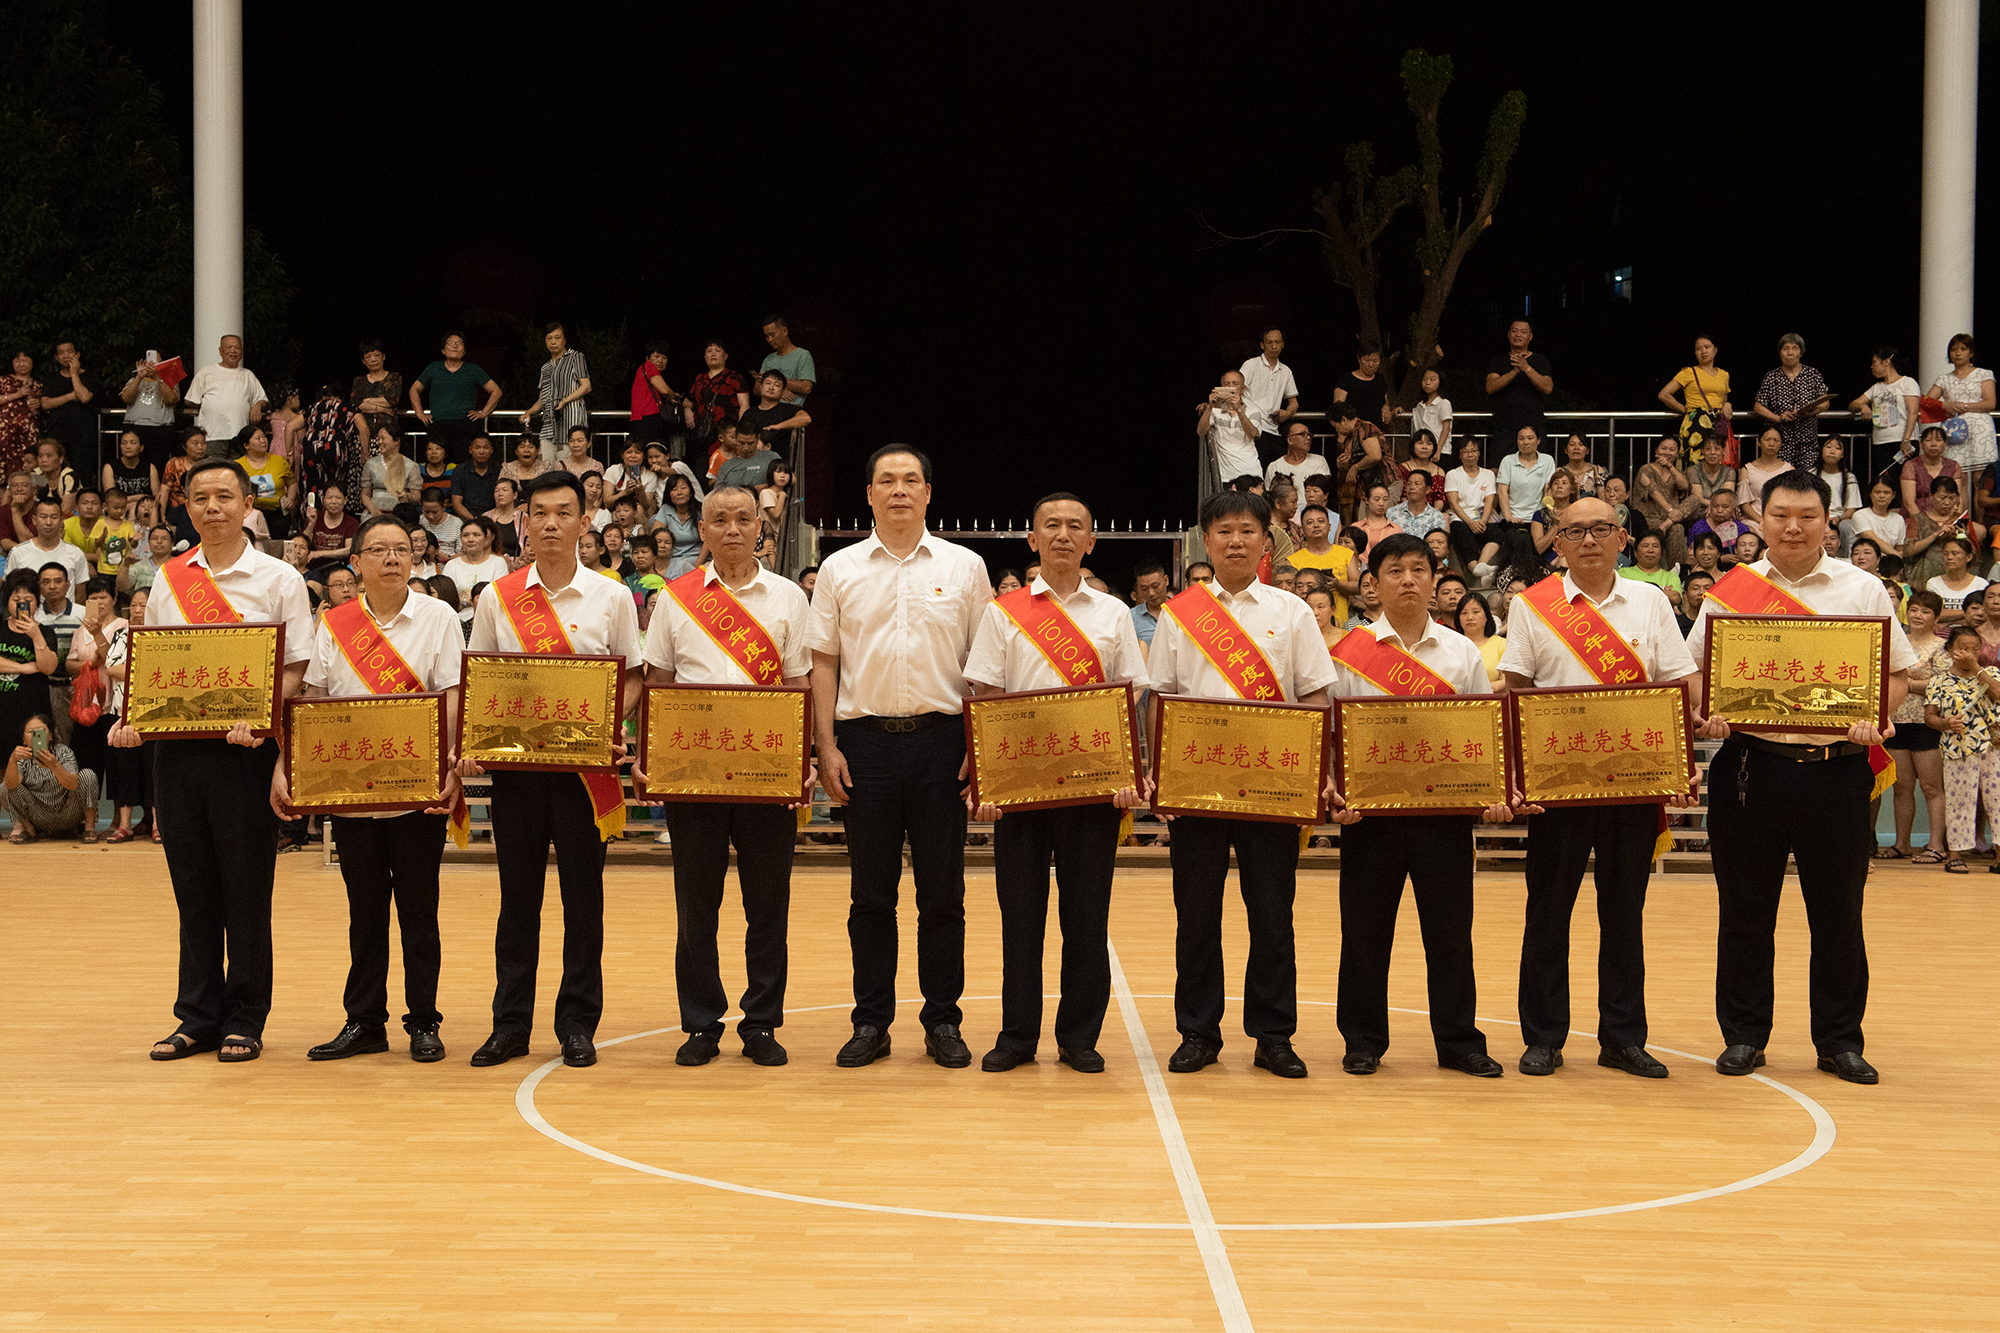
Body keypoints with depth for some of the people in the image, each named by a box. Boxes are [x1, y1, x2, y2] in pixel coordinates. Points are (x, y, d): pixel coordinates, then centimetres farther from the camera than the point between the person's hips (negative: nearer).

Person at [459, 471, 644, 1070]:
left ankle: (578, 1025, 11)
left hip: (585, 763, -1)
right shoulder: (496, 597, 6)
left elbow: (632, 678, 5)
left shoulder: (611, 597, 3)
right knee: (518, 893, 6)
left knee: (582, 893, 3)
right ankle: (510, 1024, 14)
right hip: (514, 758, 1)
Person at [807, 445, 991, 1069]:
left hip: (940, 738, 0)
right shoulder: (840, 569, 7)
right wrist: (827, 747, -1)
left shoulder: (964, 567, 6)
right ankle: (871, 1023, 13)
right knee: (871, 892, 5)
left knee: (942, 890, 3)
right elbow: (824, 662, 7)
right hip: (866, 737, 0)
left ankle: (943, 1021, 13)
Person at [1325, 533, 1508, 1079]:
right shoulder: (1351, 652, 1)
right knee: (1365, 927, 3)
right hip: (1371, 808, -1)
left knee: (1449, 926, 4)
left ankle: (1459, 1041, 13)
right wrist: (1334, 792, -12)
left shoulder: (1462, 652, 7)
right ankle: (1363, 1042, 14)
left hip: (1445, 807, 1)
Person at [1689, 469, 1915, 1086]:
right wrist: (1707, 716, -11)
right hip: (1752, 765, 0)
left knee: (1838, 912, 5)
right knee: (1746, 908, 6)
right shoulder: (1731, 590, 6)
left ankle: (1840, 1041, 16)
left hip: (1837, 767, 0)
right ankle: (1743, 1036, 17)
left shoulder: (1863, 590, 6)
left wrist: (1873, 718, -11)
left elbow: (1898, 672, 8)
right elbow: (1693, 671, 9)